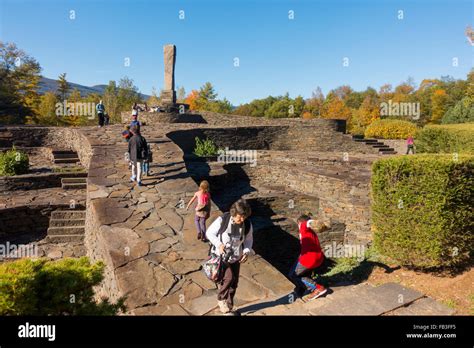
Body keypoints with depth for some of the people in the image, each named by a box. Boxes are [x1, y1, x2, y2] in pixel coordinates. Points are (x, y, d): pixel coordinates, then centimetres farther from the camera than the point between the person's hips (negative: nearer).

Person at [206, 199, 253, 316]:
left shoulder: (248, 224, -13)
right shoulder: (222, 220, -23)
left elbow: (249, 239, 4)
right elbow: (209, 233, -11)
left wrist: (246, 251, -13)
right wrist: (219, 244, -25)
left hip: (235, 258, 4)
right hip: (221, 256, -4)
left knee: (234, 283, 10)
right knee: (228, 278, -20)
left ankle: (228, 308, 32)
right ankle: (221, 299, 10)